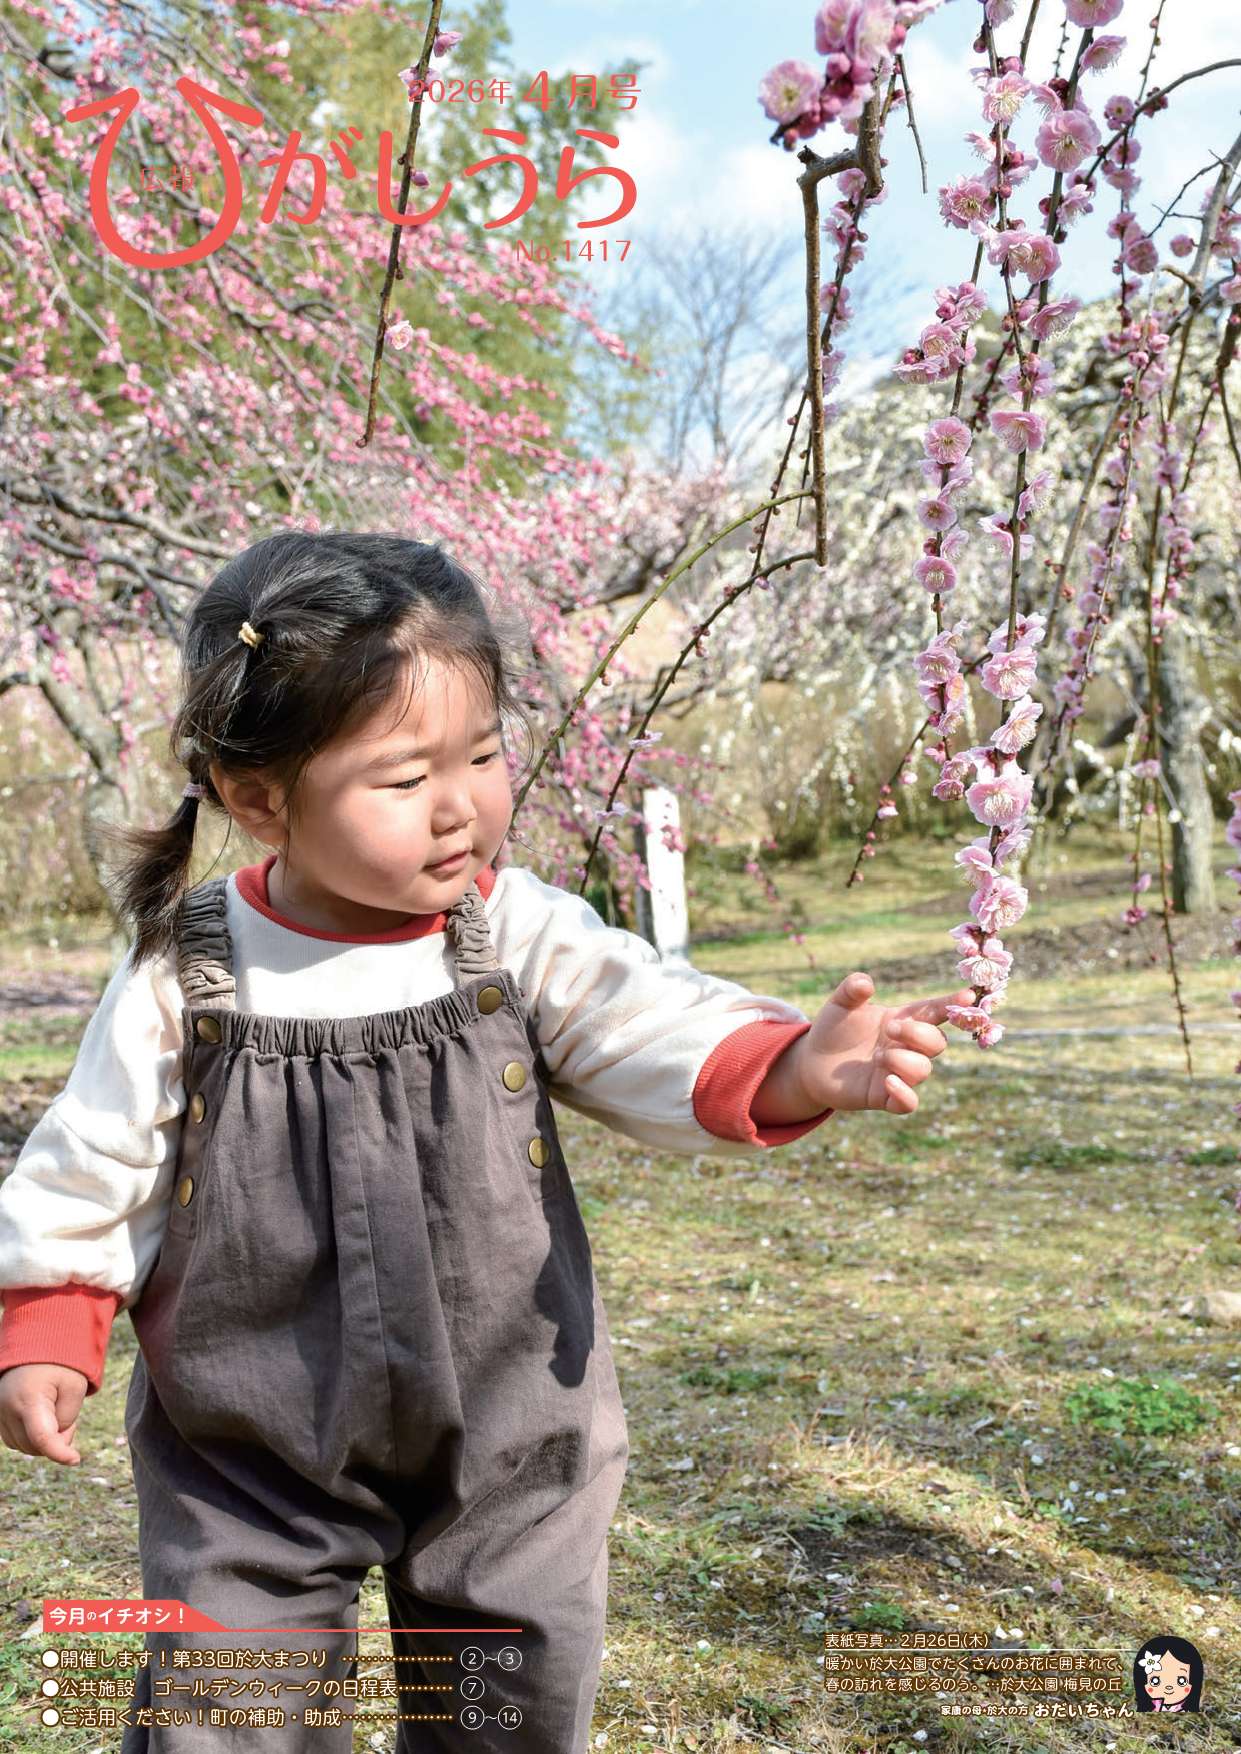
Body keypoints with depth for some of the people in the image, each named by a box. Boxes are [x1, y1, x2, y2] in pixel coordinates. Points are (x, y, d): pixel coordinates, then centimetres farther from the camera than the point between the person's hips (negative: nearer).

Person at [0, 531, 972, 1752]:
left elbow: (653, 1030, -22)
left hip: (511, 1447, 2)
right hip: (252, 1460, -1)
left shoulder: (523, 937, -10)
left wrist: (796, 1067, -40)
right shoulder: (185, 978, -11)